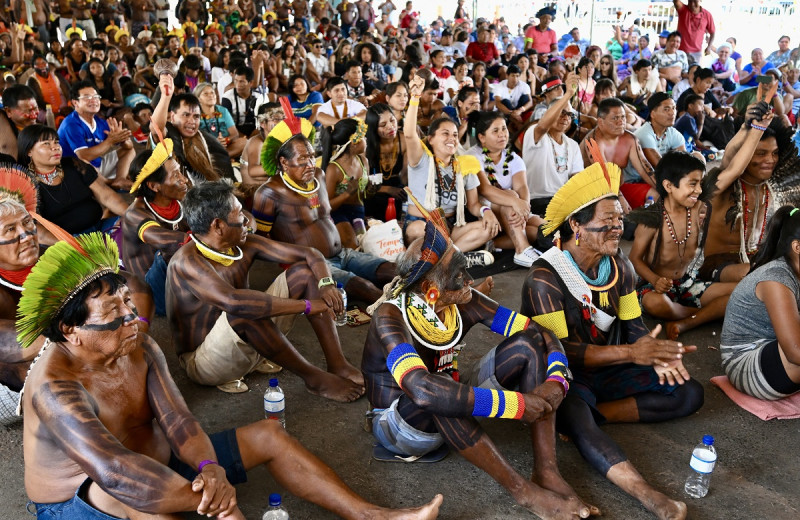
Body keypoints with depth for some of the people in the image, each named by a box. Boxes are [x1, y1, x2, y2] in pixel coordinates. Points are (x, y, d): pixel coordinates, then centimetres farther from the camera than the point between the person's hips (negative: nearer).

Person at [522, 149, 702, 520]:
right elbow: (557, 349, -24)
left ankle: (591, 415, -17)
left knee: (689, 393, -5)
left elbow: (632, 325, 2)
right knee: (572, 415, -39)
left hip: (609, 370, 7)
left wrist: (655, 354, -22)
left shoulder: (619, 266, 2)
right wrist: (630, 353, -30)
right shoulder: (545, 277, -19)